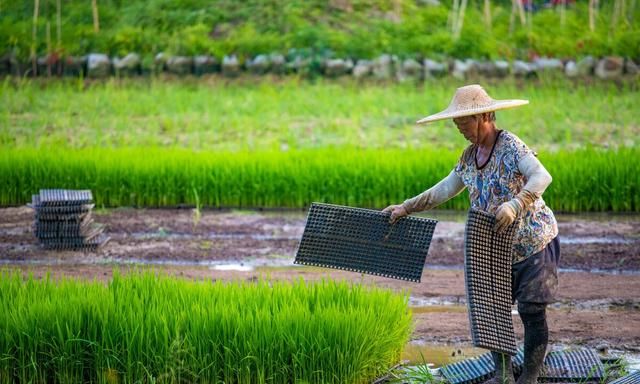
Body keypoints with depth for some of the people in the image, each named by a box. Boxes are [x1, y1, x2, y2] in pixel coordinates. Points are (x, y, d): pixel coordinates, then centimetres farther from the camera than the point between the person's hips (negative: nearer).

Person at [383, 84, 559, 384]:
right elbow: (445, 190, 16)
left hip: (534, 241, -7)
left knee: (531, 310, -2)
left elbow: (542, 177, -31)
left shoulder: (511, 146, -17)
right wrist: (405, 208, 14)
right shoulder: (470, 157, 6)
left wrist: (515, 205, -45)